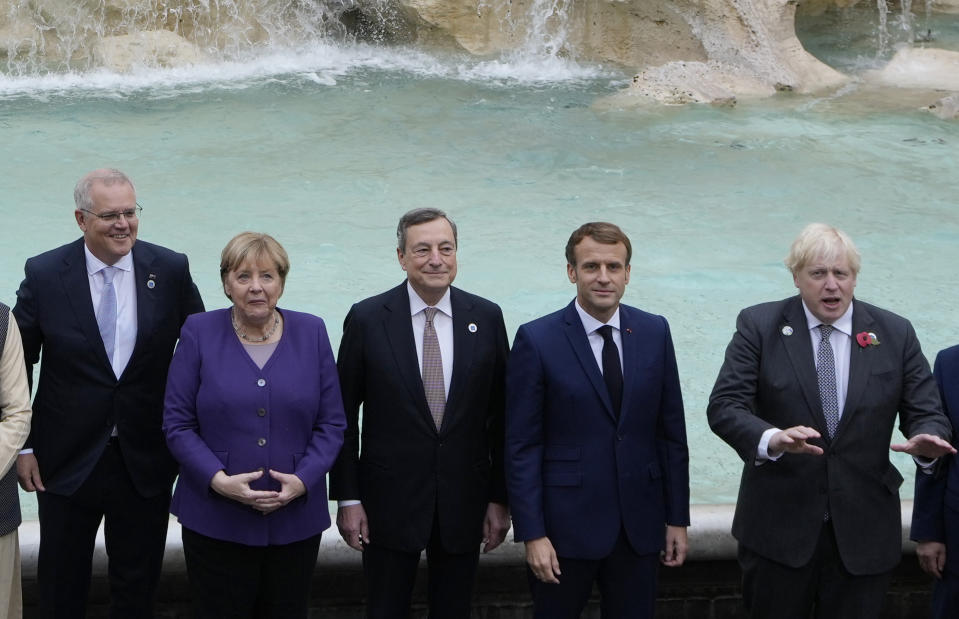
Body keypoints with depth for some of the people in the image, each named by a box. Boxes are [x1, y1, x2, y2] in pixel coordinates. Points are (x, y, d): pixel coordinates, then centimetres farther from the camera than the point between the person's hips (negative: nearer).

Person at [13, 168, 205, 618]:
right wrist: (23, 446, -4)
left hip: (146, 462, 1)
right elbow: (17, 365, -1)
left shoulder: (170, 270, -5)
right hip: (67, 460, -1)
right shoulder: (44, 274, -8)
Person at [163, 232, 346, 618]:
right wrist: (219, 480, -16)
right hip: (216, 522, -2)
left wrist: (303, 480, -12)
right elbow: (177, 423, -3)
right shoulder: (199, 333, -1)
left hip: (296, 520, 2)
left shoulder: (311, 333, 3)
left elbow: (332, 423, 3)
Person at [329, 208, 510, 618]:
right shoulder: (367, 319, -6)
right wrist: (347, 498, -4)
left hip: (464, 502, 2)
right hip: (390, 502, -2)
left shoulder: (486, 318, -1)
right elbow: (344, 415, -2)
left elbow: (500, 415, 3)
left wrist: (499, 498, 3)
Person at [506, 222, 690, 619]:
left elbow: (671, 432, 8)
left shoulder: (655, 332, 4)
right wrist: (532, 534, -11)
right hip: (566, 523, -3)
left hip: (640, 523, 3)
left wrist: (677, 518, 6)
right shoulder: (537, 340, -7)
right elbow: (521, 447, -7)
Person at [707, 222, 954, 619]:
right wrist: (772, 439, -30)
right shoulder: (759, 326, -2)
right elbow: (724, 406, -9)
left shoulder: (895, 334, 3)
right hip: (778, 526, -1)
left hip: (863, 533, 1)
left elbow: (926, 412, 3)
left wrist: (926, 439, -22)